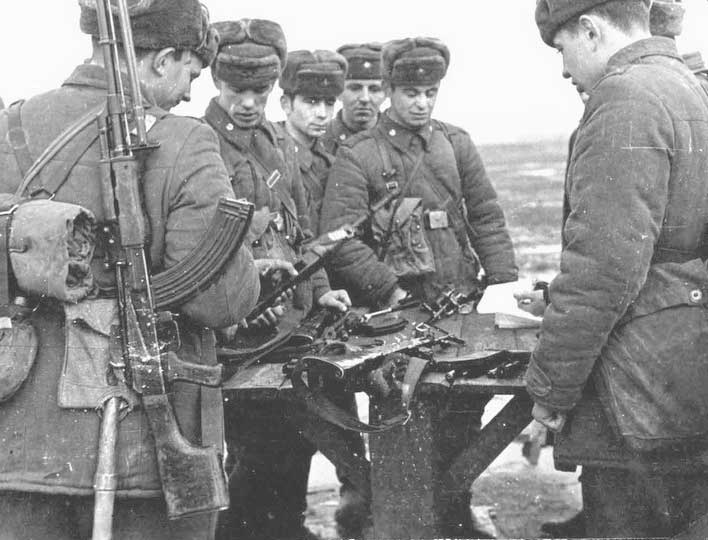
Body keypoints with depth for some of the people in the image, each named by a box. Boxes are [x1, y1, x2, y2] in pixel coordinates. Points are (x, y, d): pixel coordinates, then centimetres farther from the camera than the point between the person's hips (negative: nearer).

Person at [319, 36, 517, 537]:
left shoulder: (455, 144, 10)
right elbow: (341, 236, -10)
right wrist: (389, 290, -15)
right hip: (395, 310, -3)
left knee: (464, 411, 6)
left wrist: (505, 284, 0)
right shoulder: (358, 154, -3)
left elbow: (486, 217, 10)